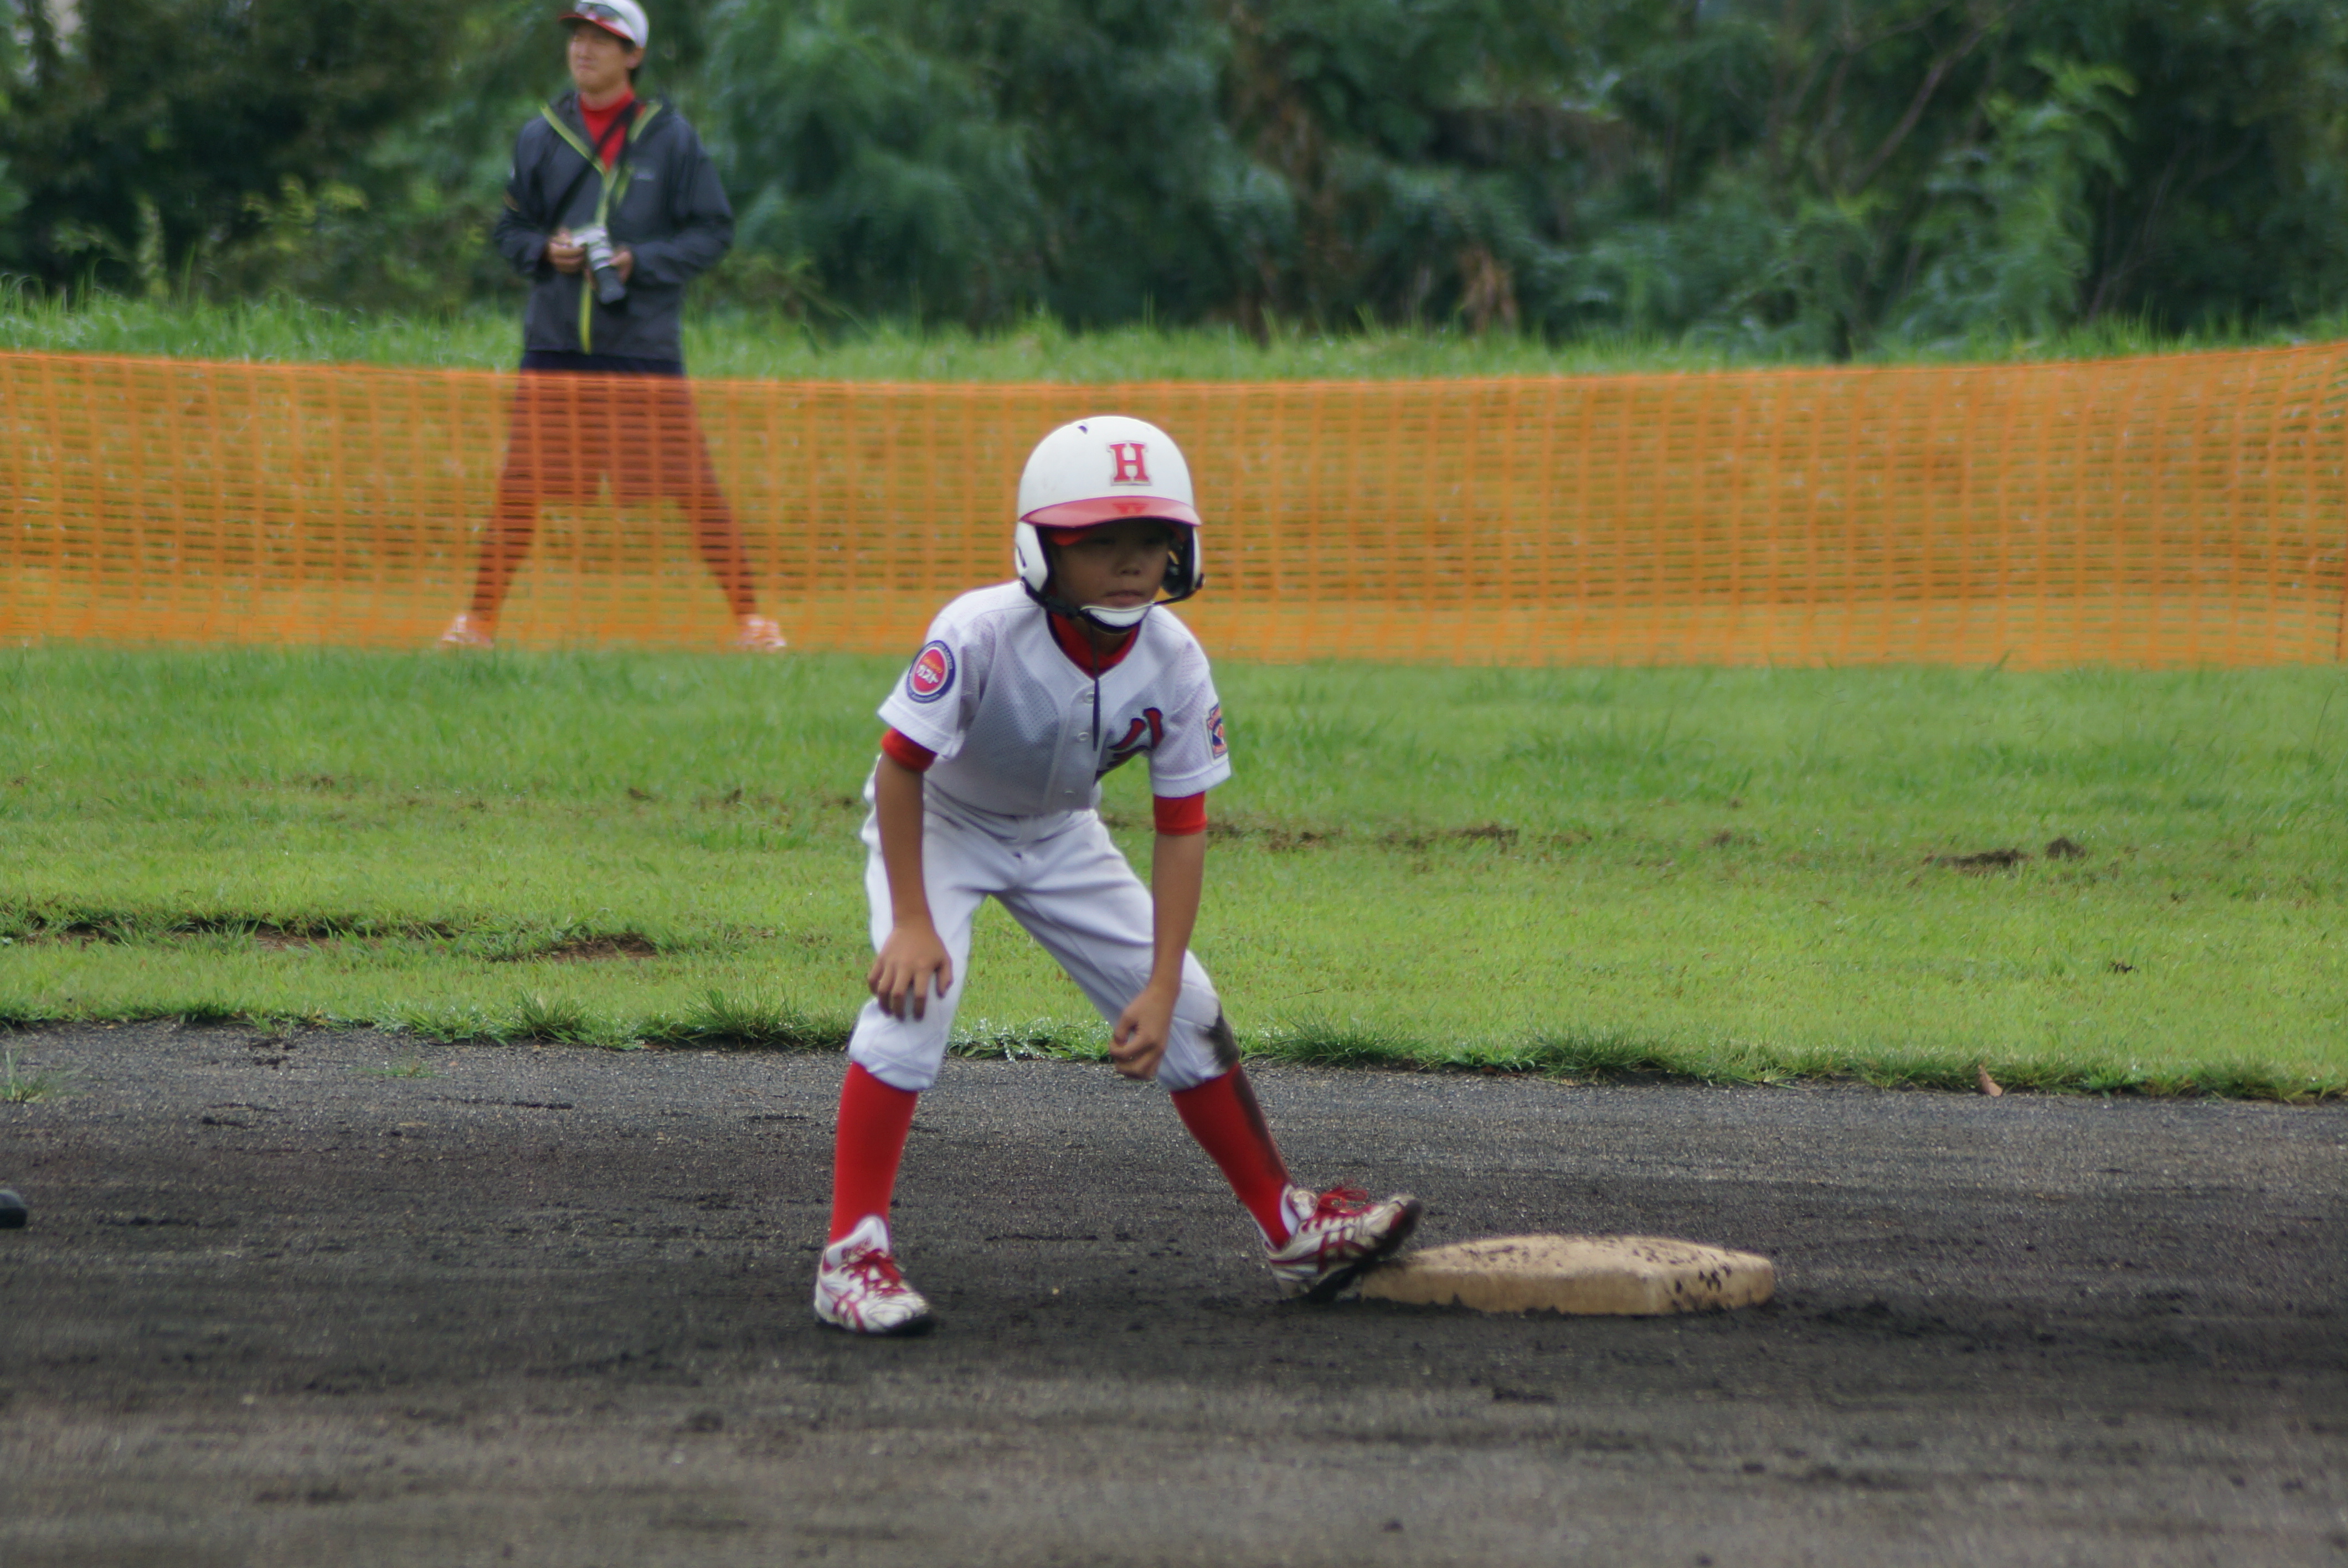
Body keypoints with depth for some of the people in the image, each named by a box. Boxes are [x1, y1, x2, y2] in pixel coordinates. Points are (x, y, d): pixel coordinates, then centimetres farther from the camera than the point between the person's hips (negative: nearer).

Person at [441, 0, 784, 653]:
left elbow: (713, 231, 2)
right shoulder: (542, 136, 8)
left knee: (694, 487, -4)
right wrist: (544, 250, -6)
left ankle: (749, 618, 5)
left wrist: (640, 262, -12)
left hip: (645, 345, -2)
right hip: (555, 345, 2)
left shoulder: (670, 136, 1)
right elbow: (511, 230, 16)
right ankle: (480, 619, 10)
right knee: (520, 487, 0)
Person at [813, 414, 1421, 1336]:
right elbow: (901, 767, -25)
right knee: (914, 995, -28)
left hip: (1058, 836, 5)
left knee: (1188, 1014, 1)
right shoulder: (980, 636, -35)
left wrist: (1160, 986, -18)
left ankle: (1287, 1226, 16)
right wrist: (912, 921, -27)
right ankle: (853, 1255, -24)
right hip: (940, 825, -4)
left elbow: (1181, 829, -15)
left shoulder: (1174, 665, -22)